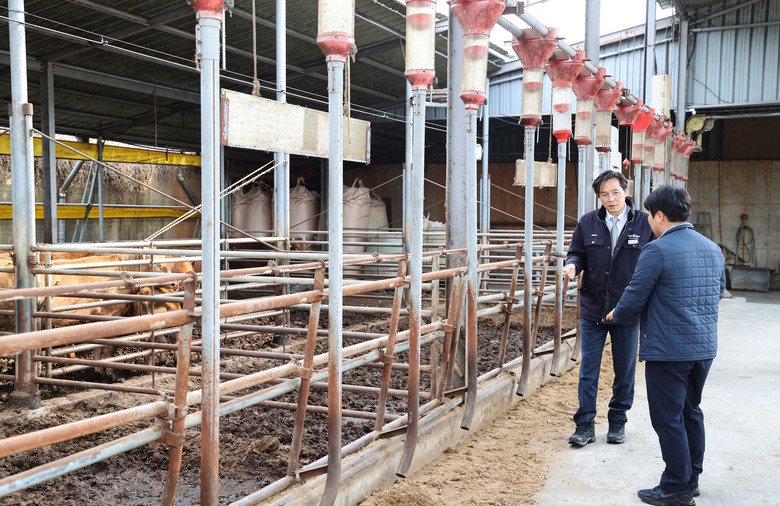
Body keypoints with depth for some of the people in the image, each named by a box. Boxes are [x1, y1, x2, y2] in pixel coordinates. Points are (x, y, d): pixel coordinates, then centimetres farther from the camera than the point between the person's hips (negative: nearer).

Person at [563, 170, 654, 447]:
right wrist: (572, 265, -14)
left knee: (624, 371, 12)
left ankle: (618, 421, 28)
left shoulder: (645, 224, -4)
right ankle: (585, 425, 14)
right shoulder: (587, 223, 2)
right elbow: (577, 253, 10)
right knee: (588, 370, 5)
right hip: (593, 309, 1)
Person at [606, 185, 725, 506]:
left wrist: (616, 315, 8)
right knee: (691, 412, 20)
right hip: (705, 347, 8)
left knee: (669, 418, 2)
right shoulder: (713, 248, 9)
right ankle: (691, 478, 31)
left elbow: (633, 300, -13)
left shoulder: (657, 250, -15)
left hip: (668, 349, -8)